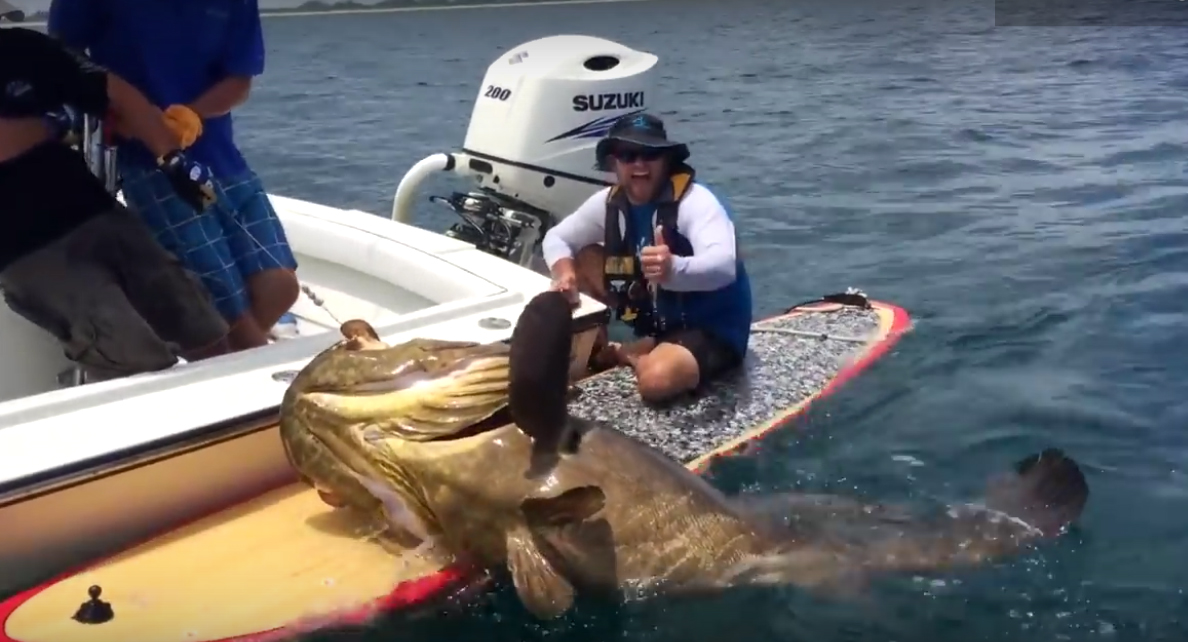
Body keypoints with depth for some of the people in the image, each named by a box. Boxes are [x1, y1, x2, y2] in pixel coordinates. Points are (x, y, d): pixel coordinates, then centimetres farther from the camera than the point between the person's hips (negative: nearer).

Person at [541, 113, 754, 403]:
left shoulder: (695, 201, -26)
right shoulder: (608, 202, -5)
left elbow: (724, 266, -41)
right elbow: (556, 238, 5)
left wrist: (674, 269, -62)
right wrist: (565, 275, -18)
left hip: (712, 327, -6)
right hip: (658, 316, 6)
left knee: (657, 379, -35)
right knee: (583, 260, -1)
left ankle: (627, 354, 0)